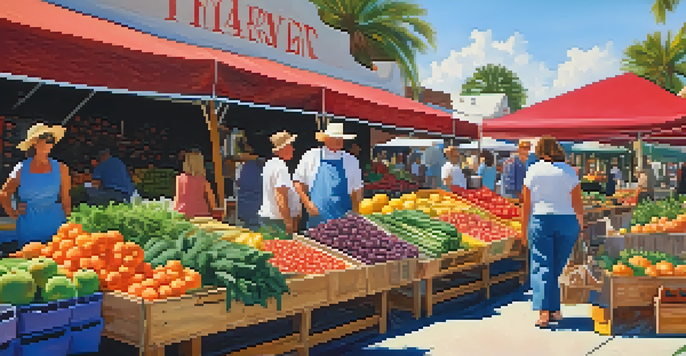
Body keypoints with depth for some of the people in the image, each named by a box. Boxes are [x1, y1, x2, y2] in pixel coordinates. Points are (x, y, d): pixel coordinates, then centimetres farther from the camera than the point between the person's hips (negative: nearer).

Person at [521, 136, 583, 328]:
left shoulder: (533, 171, 1)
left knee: (541, 267, -2)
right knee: (557, 268, 13)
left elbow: (526, 205, 0)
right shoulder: (569, 171, 4)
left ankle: (544, 311, -14)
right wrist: (580, 226, 15)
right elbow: (578, 204, 3)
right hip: (567, 222, 2)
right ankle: (555, 310, 17)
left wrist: (524, 230, 7)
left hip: (540, 221, -2)